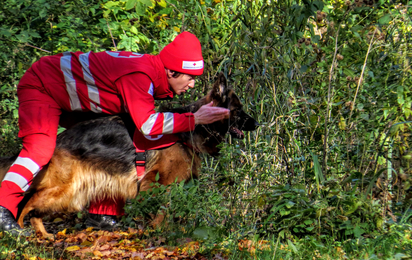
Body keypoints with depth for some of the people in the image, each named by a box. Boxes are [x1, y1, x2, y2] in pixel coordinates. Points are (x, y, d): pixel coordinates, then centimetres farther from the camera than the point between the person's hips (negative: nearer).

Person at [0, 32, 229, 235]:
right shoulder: (140, 74, -33)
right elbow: (148, 125, -37)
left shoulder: (154, 71, -4)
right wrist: (195, 119, -31)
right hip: (42, 85, -10)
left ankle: (102, 213, 12)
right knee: (41, 148, -27)